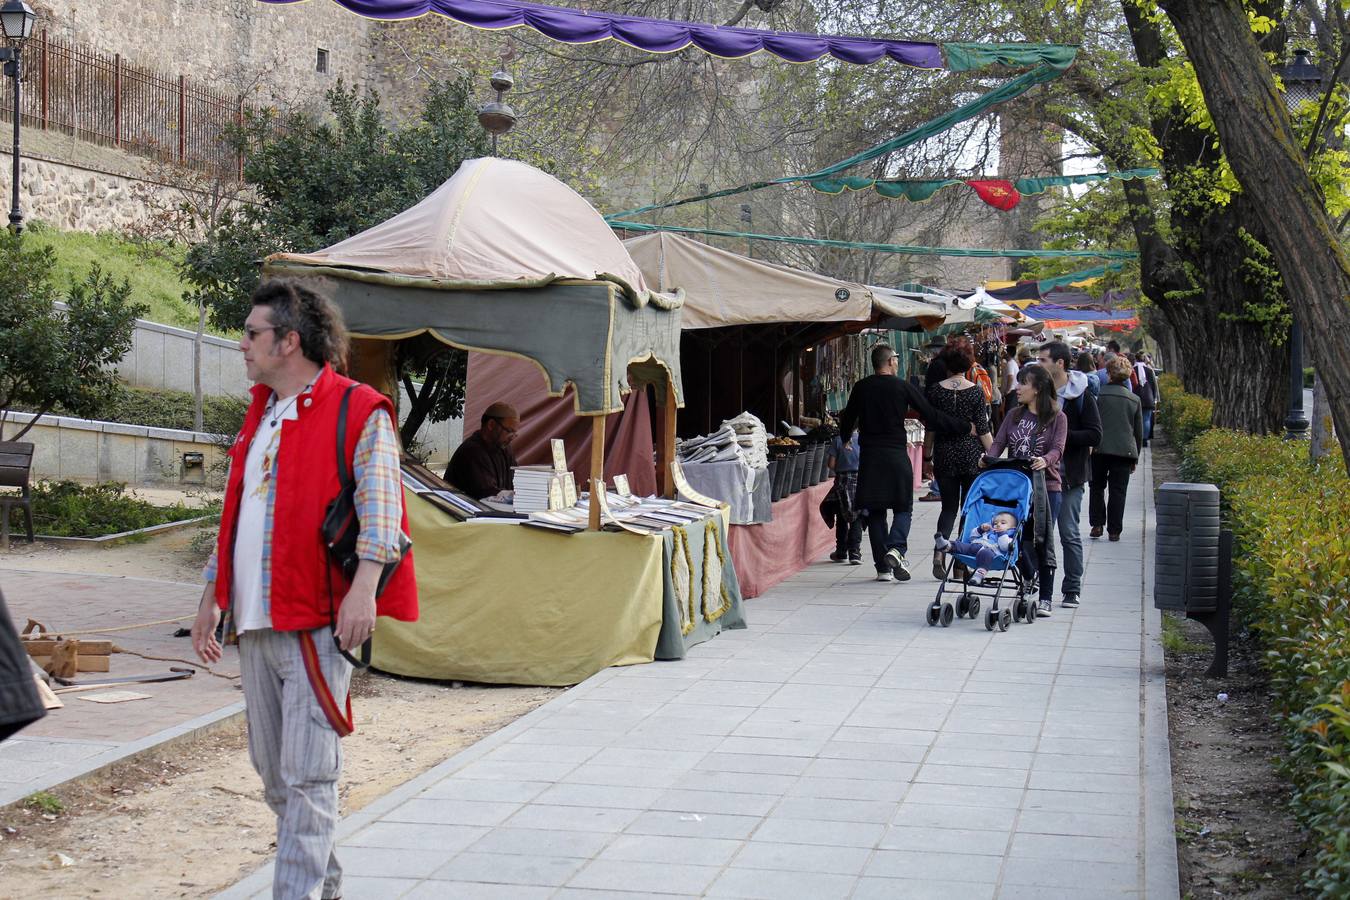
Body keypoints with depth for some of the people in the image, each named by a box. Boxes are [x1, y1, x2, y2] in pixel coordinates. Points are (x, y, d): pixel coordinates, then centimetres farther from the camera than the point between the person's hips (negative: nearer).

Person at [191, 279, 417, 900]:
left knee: (307, 775, -9)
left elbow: (379, 504, -15)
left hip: (316, 622, -8)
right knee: (273, 772, 14)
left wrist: (364, 587, -27)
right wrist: (212, 597, 22)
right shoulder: (260, 416, 19)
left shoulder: (358, 412, -6)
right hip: (255, 621, 8)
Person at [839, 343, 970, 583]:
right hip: (896, 455, -2)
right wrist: (966, 427, 2)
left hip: (869, 456, 3)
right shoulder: (903, 387, -3)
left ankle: (882, 567, 7)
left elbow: (847, 422, 11)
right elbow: (932, 417, -5)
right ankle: (896, 549, -19)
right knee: (903, 508, 7)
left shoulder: (861, 388, 4)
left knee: (875, 511, 9)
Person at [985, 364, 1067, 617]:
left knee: (1043, 541, -2)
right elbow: (999, 442, 6)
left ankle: (1045, 599, 5)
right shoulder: (1014, 416, 14)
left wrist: (1045, 460, -32)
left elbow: (1057, 448, -11)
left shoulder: (1056, 417, 1)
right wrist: (989, 459, -15)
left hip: (1046, 485, -4)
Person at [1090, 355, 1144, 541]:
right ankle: (1114, 530, 4)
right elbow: (1139, 432, 12)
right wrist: (1135, 458, 19)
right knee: (1118, 491, 5)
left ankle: (1097, 524, 5)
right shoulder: (1135, 400, 7)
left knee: (1097, 487, 14)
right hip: (1125, 450, 1)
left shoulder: (1099, 394, -2)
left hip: (1100, 449, -1)